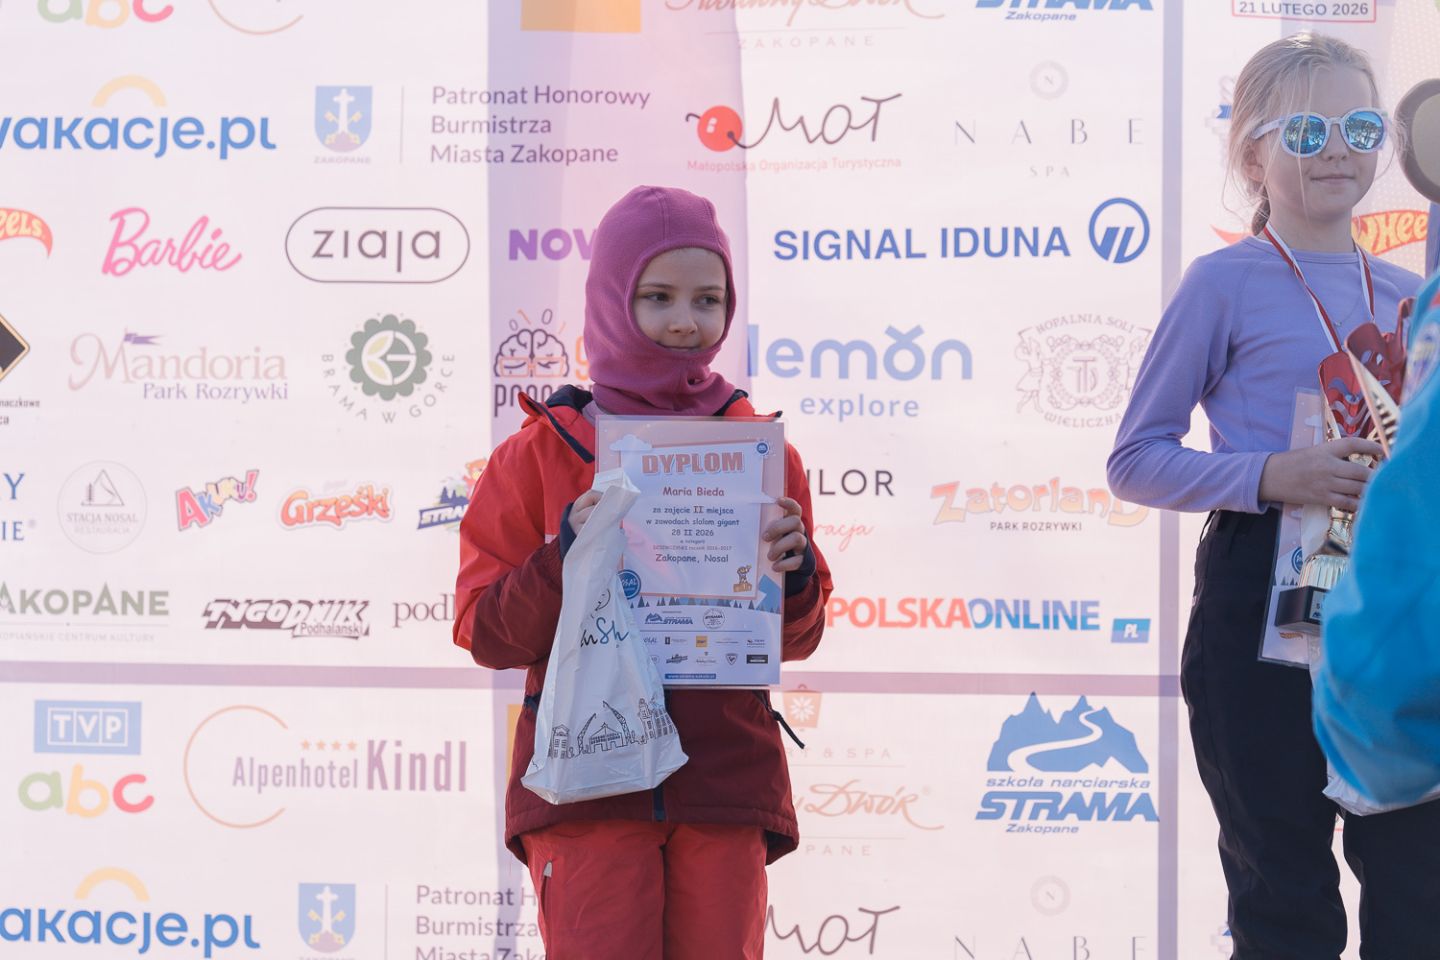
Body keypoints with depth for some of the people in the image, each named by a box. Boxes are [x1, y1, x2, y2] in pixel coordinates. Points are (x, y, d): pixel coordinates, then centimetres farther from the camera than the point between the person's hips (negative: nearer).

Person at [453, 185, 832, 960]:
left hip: (726, 777, 2)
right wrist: (565, 557, -16)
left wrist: (791, 577, -9)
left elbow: (797, 639, 12)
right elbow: (484, 632, 1)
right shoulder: (543, 452, 4)